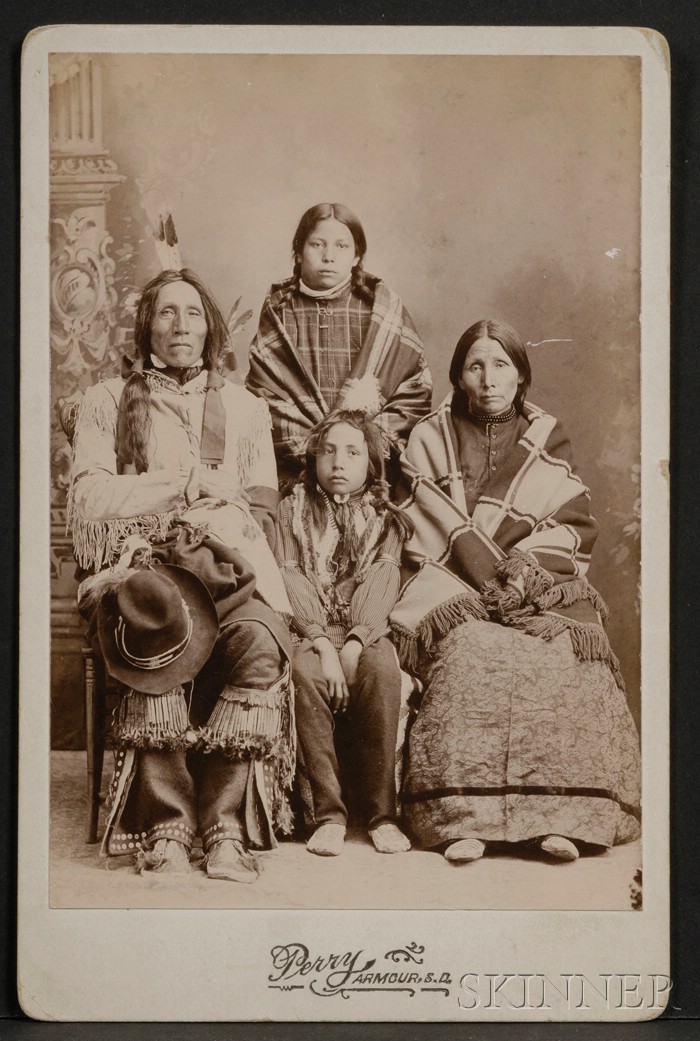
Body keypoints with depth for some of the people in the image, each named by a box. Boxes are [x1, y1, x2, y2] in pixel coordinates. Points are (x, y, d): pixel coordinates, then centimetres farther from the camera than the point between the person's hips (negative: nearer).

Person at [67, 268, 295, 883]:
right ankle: (166, 824, -29)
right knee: (163, 640, -37)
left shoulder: (245, 408, 23)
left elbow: (260, 510, 14)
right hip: (140, 564, -1)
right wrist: (189, 486, -1)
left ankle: (227, 826, -28)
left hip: (226, 568, 2)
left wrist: (223, 522, -9)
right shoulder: (107, 402, 18)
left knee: (259, 642, -33)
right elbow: (90, 499, 4)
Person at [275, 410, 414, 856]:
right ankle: (327, 813, -29)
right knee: (304, 671, -33)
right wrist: (323, 645, -17)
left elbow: (383, 584, -1)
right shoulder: (293, 510, 13)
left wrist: (353, 647, -20)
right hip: (310, 633, 0)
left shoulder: (384, 519, 15)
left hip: (365, 633, 0)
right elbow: (292, 581, -1)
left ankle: (383, 812, -27)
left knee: (382, 668, -33)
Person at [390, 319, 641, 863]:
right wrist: (489, 575, -13)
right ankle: (462, 817, -39)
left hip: (539, 581, 1)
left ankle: (558, 816, -34)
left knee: (562, 652, -32)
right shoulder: (431, 438, 15)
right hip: (454, 585, -1)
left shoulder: (547, 439, 18)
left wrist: (525, 563, -10)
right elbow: (433, 530, 3)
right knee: (471, 650, -34)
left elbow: (579, 524, 9)